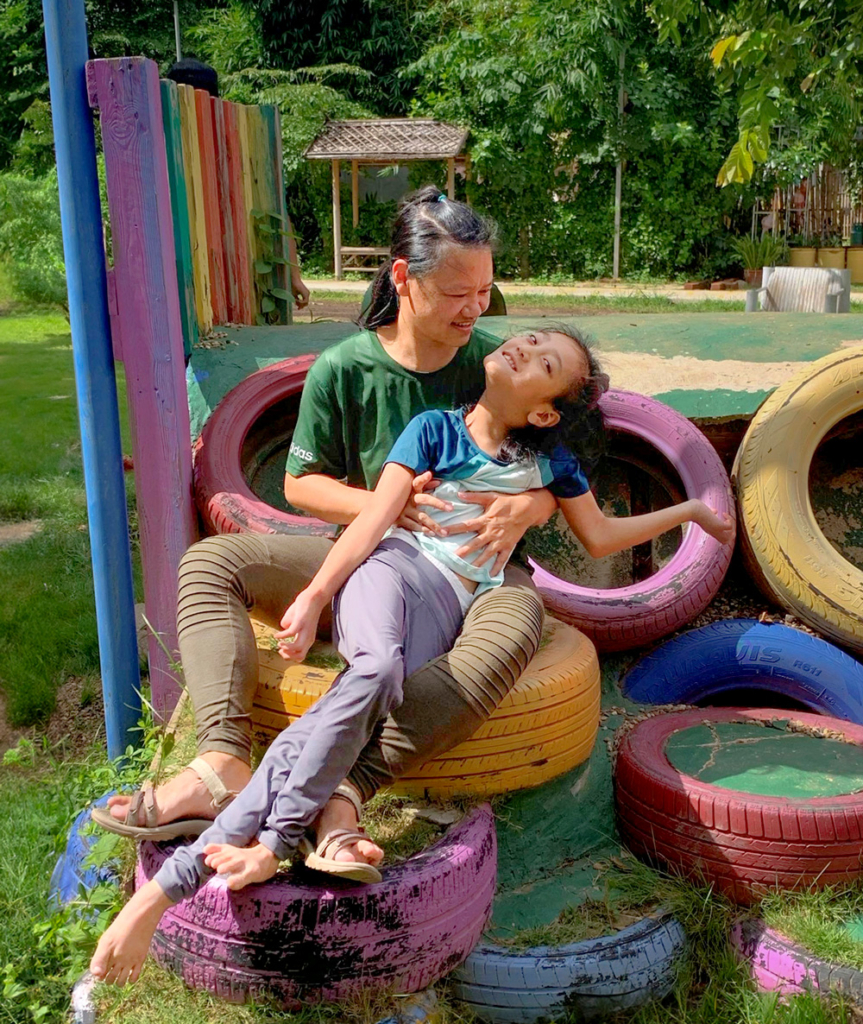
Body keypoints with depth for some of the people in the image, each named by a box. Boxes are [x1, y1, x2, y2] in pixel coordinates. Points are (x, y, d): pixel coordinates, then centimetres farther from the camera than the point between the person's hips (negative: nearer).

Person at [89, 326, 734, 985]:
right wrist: (315, 596, -9)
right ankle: (273, 842, -42)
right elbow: (378, 516, 1)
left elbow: (600, 537, 27)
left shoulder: (551, 458, 19)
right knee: (377, 667, -38)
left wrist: (689, 510, 32)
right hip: (392, 563, -1)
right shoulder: (436, 429, 11)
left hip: (446, 604, 1)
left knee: (381, 685, -34)